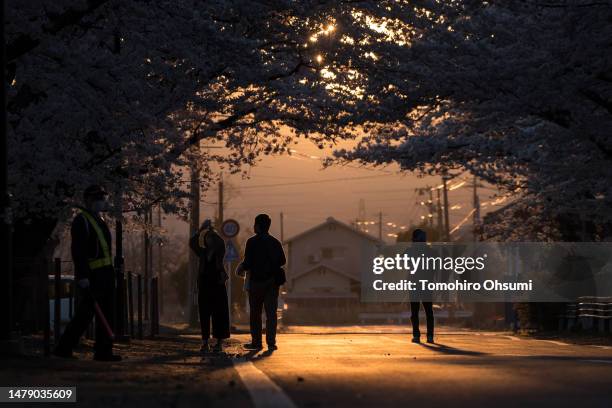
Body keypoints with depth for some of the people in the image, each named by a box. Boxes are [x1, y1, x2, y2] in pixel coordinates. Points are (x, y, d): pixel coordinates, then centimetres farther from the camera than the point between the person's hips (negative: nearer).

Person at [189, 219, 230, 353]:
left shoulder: (219, 252, 4)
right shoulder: (203, 252, 9)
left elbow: (220, 242, -14)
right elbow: (192, 243, -4)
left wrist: (211, 230, -9)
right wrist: (200, 230, -12)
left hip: (218, 286, -2)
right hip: (204, 285, 2)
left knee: (219, 313, -3)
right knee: (204, 314, 1)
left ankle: (219, 343, 0)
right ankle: (205, 343, 4)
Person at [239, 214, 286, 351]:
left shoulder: (252, 242, -8)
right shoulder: (275, 242, 6)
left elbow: (248, 262, -13)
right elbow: (282, 261, 7)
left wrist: (241, 268, 7)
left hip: (256, 281, -3)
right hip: (272, 281, 3)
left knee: (255, 313, 6)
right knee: (271, 312, 3)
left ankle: (256, 342, 7)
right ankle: (271, 342, -3)